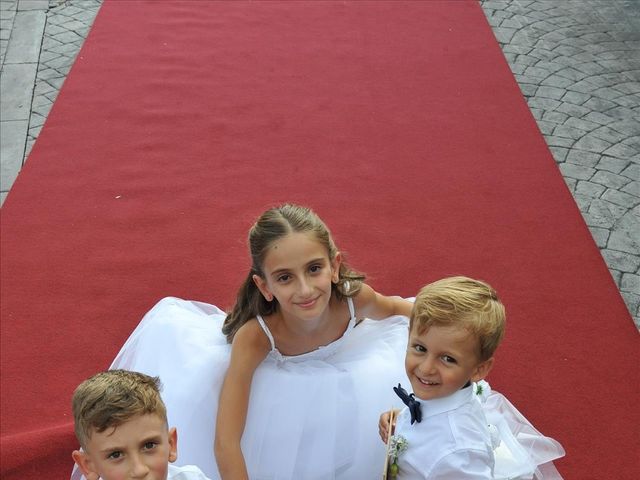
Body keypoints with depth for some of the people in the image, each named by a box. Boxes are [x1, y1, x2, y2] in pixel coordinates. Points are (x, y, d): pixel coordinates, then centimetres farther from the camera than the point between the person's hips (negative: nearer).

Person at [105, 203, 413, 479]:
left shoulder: (354, 297, -35)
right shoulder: (255, 336, -42)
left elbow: (398, 308, -7)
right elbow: (225, 443, -41)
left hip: (340, 369, 2)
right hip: (274, 380, -2)